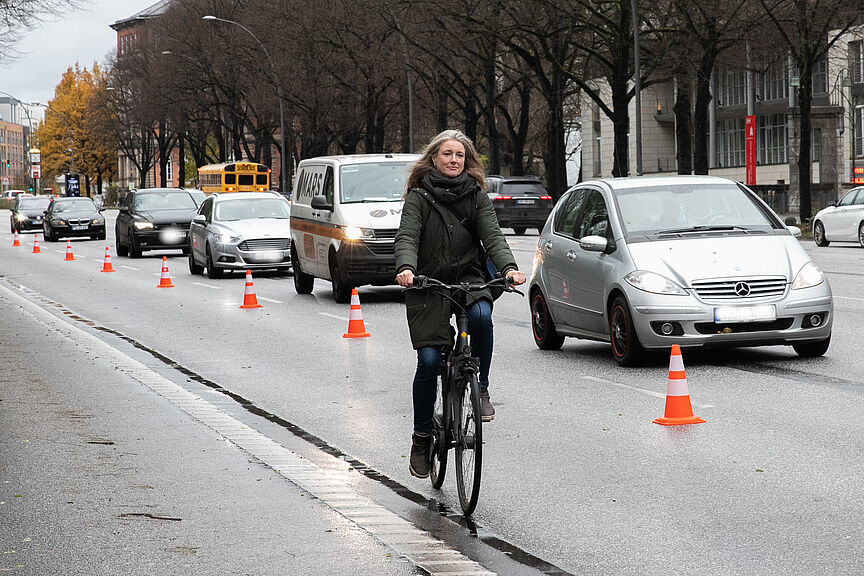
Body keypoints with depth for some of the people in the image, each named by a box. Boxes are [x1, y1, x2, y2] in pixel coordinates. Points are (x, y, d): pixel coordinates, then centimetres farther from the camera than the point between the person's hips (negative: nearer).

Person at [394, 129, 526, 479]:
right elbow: (407, 237, -12)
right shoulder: (419, 197, 1)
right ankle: (421, 438, 7)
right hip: (427, 283, -1)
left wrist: (508, 266, -25)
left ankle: (481, 388, -12)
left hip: (468, 279, 1)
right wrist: (405, 267, -34)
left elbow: (492, 236, -5)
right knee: (429, 361, -8)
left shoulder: (476, 196, 7)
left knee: (482, 315, -33)